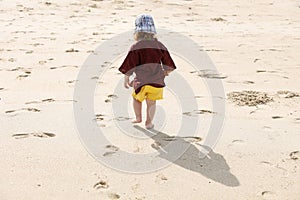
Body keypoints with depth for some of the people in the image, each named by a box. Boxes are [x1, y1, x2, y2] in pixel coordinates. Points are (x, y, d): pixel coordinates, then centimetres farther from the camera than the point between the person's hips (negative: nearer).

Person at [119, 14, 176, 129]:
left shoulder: (135, 47, -11)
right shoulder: (160, 46, -1)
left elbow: (129, 66, -6)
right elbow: (168, 65, 8)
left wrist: (126, 80, 7)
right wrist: (165, 73, 28)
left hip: (141, 81, -2)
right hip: (157, 81, 2)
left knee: (137, 98, 24)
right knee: (151, 102, 15)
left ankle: (138, 117, 37)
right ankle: (149, 122, 20)